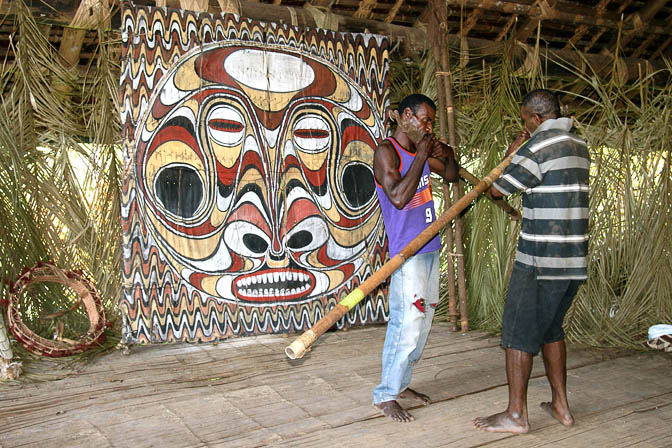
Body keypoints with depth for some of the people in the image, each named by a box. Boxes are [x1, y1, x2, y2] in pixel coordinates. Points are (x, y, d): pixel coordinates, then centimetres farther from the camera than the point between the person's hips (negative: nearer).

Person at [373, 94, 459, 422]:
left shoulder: (421, 151, 13)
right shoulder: (386, 152, -11)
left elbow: (450, 176, 25)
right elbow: (398, 197, -24)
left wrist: (448, 155, 4)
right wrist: (420, 157, -18)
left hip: (429, 249, 9)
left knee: (422, 323, 13)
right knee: (407, 326, -7)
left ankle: (400, 383, 25)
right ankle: (385, 395, 6)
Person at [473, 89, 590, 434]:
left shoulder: (537, 147, -14)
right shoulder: (579, 147, 13)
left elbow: (496, 190, -7)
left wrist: (510, 155, 7)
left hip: (540, 260, -9)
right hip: (574, 260, 9)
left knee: (519, 333, 1)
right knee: (550, 329, 20)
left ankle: (516, 415, 7)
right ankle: (560, 405, 26)